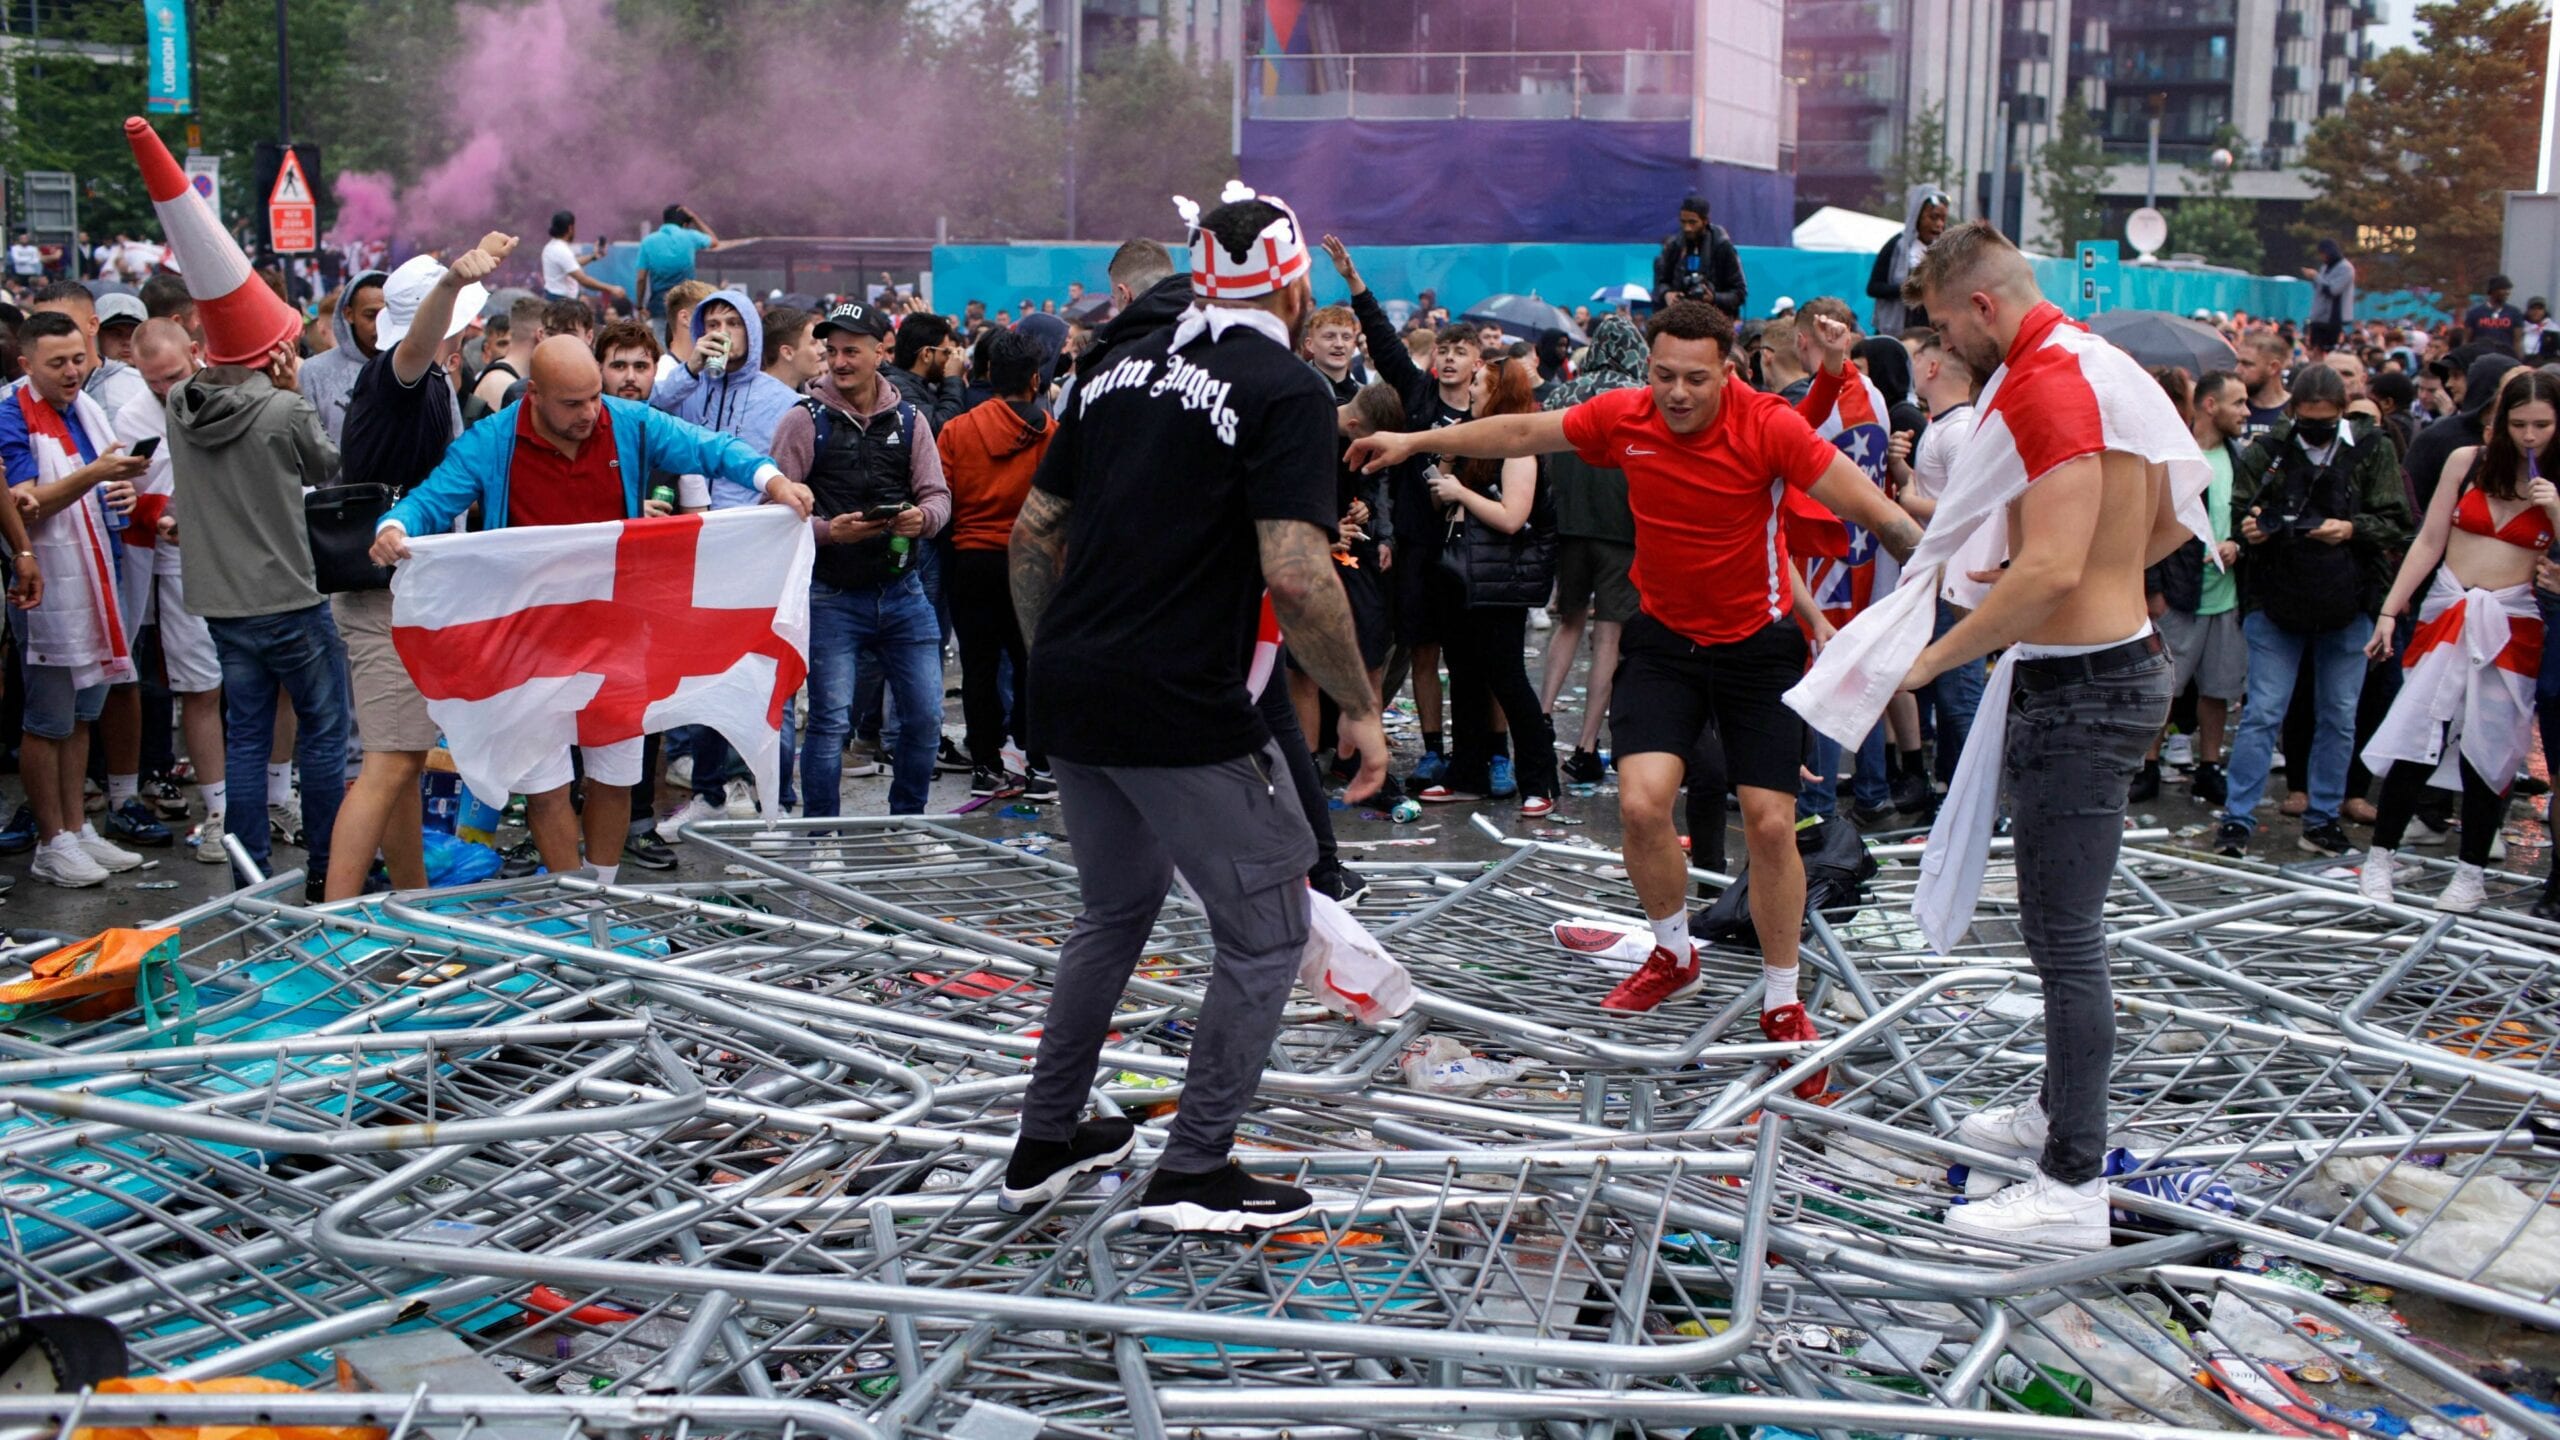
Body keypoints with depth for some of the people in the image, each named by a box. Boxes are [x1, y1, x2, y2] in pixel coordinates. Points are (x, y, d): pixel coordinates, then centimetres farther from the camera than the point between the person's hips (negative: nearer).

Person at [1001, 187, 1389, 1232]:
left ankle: (1044, 1143, 32)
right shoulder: (1286, 390, -10)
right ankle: (1192, 1173, 12)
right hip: (1182, 712, -8)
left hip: (1071, 693, 8)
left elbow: (1032, 531, 15)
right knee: (1267, 930, 8)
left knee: (1116, 907, 26)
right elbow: (1295, 575, -20)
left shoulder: (1121, 368, 12)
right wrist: (1361, 711, -11)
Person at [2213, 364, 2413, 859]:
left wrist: (2352, 529, -19)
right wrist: (2248, 530, -20)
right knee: (2262, 714, -1)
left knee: (2338, 719, 9)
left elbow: (2397, 523, -1)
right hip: (2275, 603, -1)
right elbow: (2238, 515, 3)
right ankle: (2238, 818, 4)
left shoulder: (2370, 452, 0)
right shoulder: (2264, 452, -1)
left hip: (2347, 608, 2)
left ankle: (2322, 819, 20)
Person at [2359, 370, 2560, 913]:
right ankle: (2378, 858, 5)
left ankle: (2472, 873, 14)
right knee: (2417, 736, -5)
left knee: (2487, 747, 2)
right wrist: (2391, 610, 3)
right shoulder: (2468, 462, 2)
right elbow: (2429, 541, 5)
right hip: (2447, 612, 1)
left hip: (2511, 624, -1)